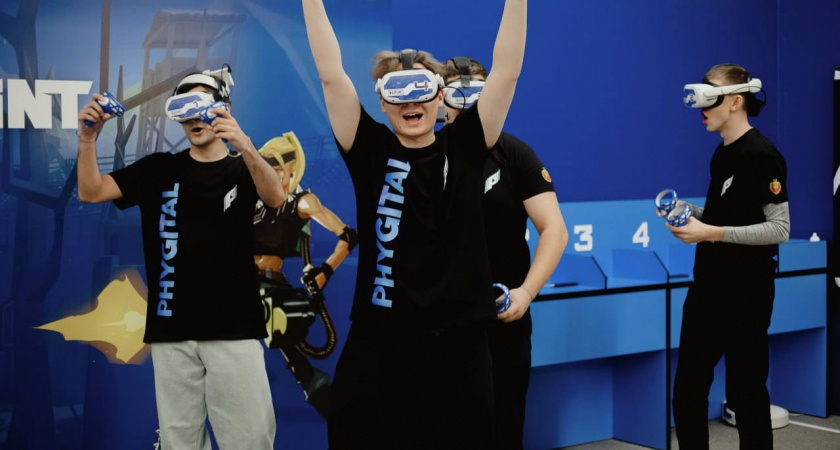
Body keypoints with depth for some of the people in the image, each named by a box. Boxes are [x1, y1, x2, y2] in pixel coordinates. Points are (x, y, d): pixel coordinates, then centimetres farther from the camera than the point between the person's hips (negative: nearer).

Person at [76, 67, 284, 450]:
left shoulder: (243, 169, 4)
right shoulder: (159, 168, 10)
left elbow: (275, 198, -19)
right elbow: (91, 192, 2)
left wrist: (245, 147, -39)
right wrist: (88, 136, -16)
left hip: (233, 330, -2)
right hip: (171, 332, 2)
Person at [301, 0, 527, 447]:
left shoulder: (464, 149, 4)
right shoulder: (371, 152, 3)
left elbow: (507, 72, -1)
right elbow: (331, 74, -3)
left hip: (458, 343, 1)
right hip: (376, 343, -1)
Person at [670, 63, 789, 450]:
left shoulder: (762, 155, -15)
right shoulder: (722, 153, 11)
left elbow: (779, 229, -18)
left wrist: (712, 233, -24)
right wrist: (690, 213, 3)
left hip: (745, 290, -8)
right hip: (709, 284, 8)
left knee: (745, 390, 3)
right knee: (687, 389, 10)